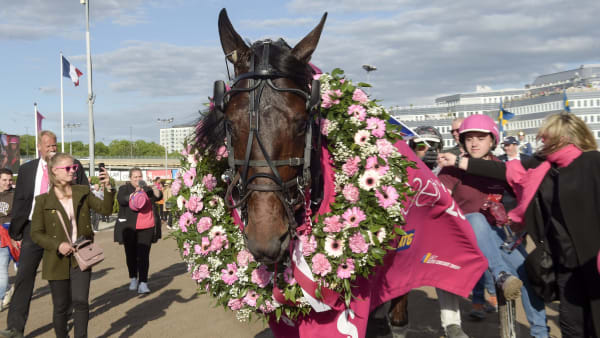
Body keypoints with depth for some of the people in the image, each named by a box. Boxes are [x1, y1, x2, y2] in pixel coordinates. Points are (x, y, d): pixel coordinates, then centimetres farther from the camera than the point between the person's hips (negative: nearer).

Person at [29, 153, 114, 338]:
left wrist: (108, 188, -21)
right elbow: (36, 233, -2)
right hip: (57, 260, -1)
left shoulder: (83, 193, 4)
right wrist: (57, 245, -17)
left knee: (81, 301, -12)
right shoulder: (43, 201, -3)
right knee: (61, 307, 9)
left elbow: (105, 208, -5)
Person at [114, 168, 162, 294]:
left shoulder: (147, 189, 15)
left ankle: (143, 283, -9)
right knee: (131, 254, 9)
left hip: (147, 227, 1)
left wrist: (154, 188, -17)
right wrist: (133, 195, -29)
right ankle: (133, 279, 29)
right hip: (129, 227, -1)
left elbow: (159, 197, 2)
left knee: (144, 255, -7)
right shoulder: (124, 188, 5)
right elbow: (121, 199, -14)